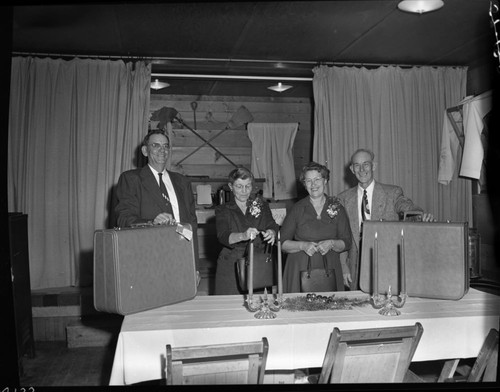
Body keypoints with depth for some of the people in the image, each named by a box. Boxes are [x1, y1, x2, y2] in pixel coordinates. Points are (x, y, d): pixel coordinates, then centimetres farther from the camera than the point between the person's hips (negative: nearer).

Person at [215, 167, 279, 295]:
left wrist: (272, 233, -24)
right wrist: (243, 236, -32)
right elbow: (222, 236, -12)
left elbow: (273, 227, 0)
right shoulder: (223, 210, 4)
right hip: (231, 268, -1)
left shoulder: (262, 205, 12)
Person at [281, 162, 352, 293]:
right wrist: (302, 245, -16)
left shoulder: (337, 208, 5)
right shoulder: (297, 209, 2)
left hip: (329, 268, 1)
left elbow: (347, 242, 5)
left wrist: (331, 244, -13)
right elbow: (283, 243, 0)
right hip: (300, 269, -1)